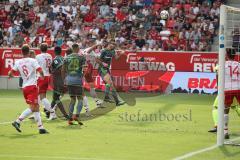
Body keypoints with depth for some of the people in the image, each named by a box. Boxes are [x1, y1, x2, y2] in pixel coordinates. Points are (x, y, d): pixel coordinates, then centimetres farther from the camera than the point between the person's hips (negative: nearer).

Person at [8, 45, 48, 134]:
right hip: (32, 86, -6)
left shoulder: (18, 62, 6)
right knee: (32, 108, -9)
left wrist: (11, 75, 29)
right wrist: (42, 76, 8)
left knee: (36, 107, 11)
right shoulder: (32, 61, -6)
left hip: (24, 87, 6)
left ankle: (40, 127, 10)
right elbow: (40, 71, -15)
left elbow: (10, 73, 5)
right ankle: (17, 121, -21)